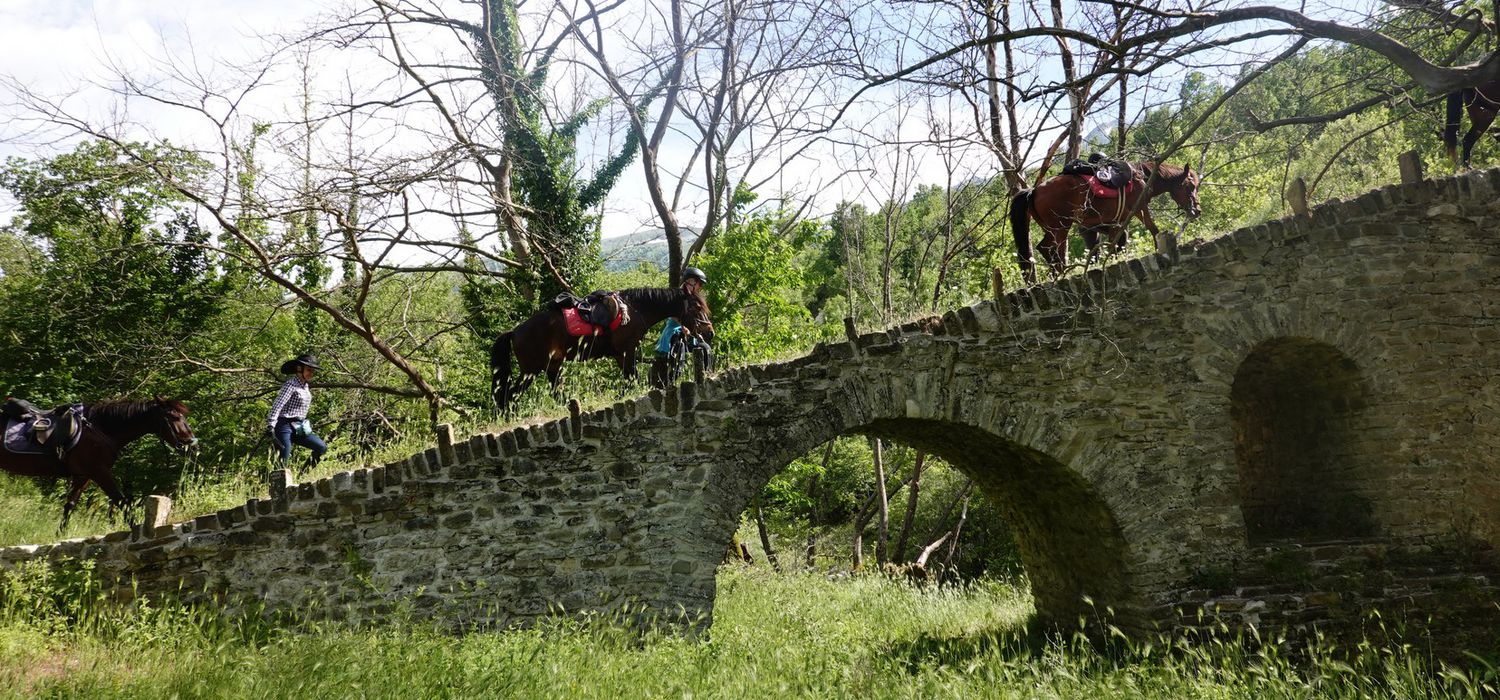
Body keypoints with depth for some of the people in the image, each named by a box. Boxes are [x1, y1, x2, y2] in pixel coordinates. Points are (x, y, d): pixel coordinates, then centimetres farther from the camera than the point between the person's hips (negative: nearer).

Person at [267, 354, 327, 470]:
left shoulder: (306, 387, 13)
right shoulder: (291, 385, -13)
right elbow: (277, 406, -21)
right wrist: (271, 428, -28)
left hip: (298, 428, 8)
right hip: (285, 427, -8)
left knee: (322, 447, 2)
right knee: (282, 463, -12)